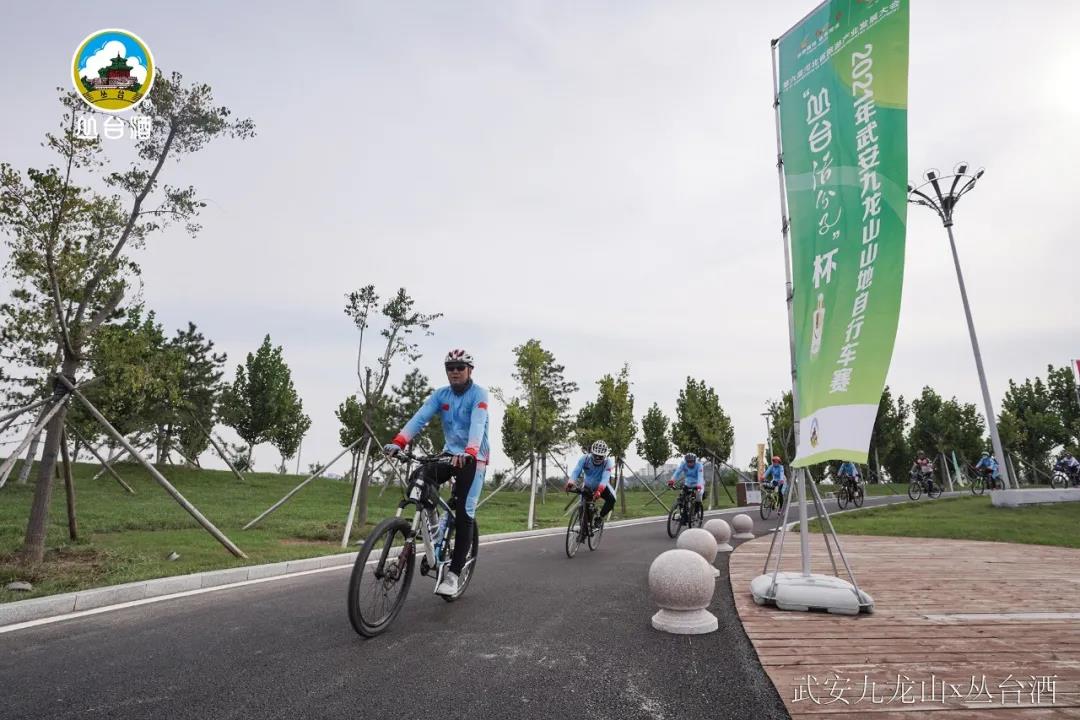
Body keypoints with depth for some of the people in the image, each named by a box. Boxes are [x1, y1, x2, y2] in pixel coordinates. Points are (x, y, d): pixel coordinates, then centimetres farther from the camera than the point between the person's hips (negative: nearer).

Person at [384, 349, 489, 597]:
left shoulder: (478, 394, -13)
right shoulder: (440, 395, 0)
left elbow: (478, 424, -30)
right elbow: (420, 417, -15)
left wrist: (469, 452, -48)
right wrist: (398, 442, -31)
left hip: (473, 457, -4)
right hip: (451, 453, 5)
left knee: (464, 514, -10)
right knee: (419, 479, -22)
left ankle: (453, 574, -1)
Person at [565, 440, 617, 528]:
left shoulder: (608, 462, -28)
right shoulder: (585, 458, -25)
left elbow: (605, 478, -41)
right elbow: (576, 471, -37)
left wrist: (599, 491, -60)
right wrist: (570, 483, -58)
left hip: (601, 486, -1)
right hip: (588, 486, 1)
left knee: (611, 499, -27)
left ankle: (600, 518, -5)